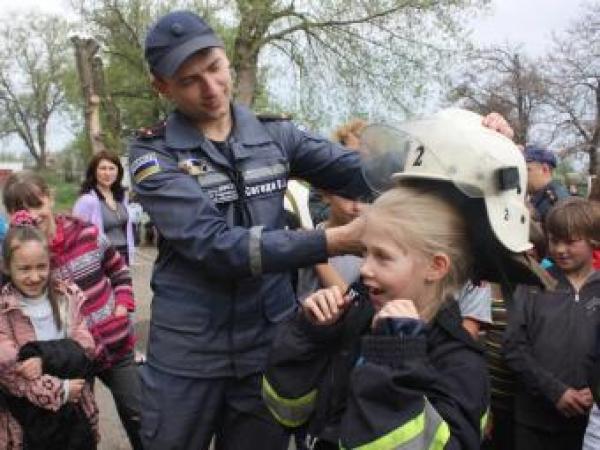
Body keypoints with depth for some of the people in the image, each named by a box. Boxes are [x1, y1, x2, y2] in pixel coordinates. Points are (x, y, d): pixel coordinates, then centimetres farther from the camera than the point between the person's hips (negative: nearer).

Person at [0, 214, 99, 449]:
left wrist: (43, 356, -20)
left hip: (76, 414, 3)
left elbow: (85, 347, -5)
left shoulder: (68, 295, 1)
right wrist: (60, 390, -16)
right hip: (29, 423, -3)